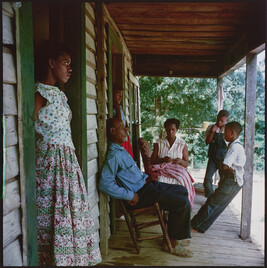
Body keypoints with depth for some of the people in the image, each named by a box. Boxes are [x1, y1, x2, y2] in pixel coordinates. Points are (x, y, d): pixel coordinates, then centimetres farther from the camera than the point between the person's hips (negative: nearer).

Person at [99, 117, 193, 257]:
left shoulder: (120, 149, 12)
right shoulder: (113, 155, -21)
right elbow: (104, 184, -30)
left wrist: (145, 177, 14)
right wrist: (130, 196, -24)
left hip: (144, 184, 11)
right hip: (139, 194, -11)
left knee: (182, 191, 18)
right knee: (183, 203, -15)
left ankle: (174, 235, 23)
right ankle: (171, 243, 2)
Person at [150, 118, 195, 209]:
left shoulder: (182, 144, 12)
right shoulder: (158, 143, 13)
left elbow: (186, 163, 12)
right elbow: (152, 161, 8)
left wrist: (180, 161, -11)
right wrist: (163, 159, -11)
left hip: (177, 170, 0)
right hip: (162, 169, 0)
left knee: (181, 181, -35)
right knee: (160, 181, -34)